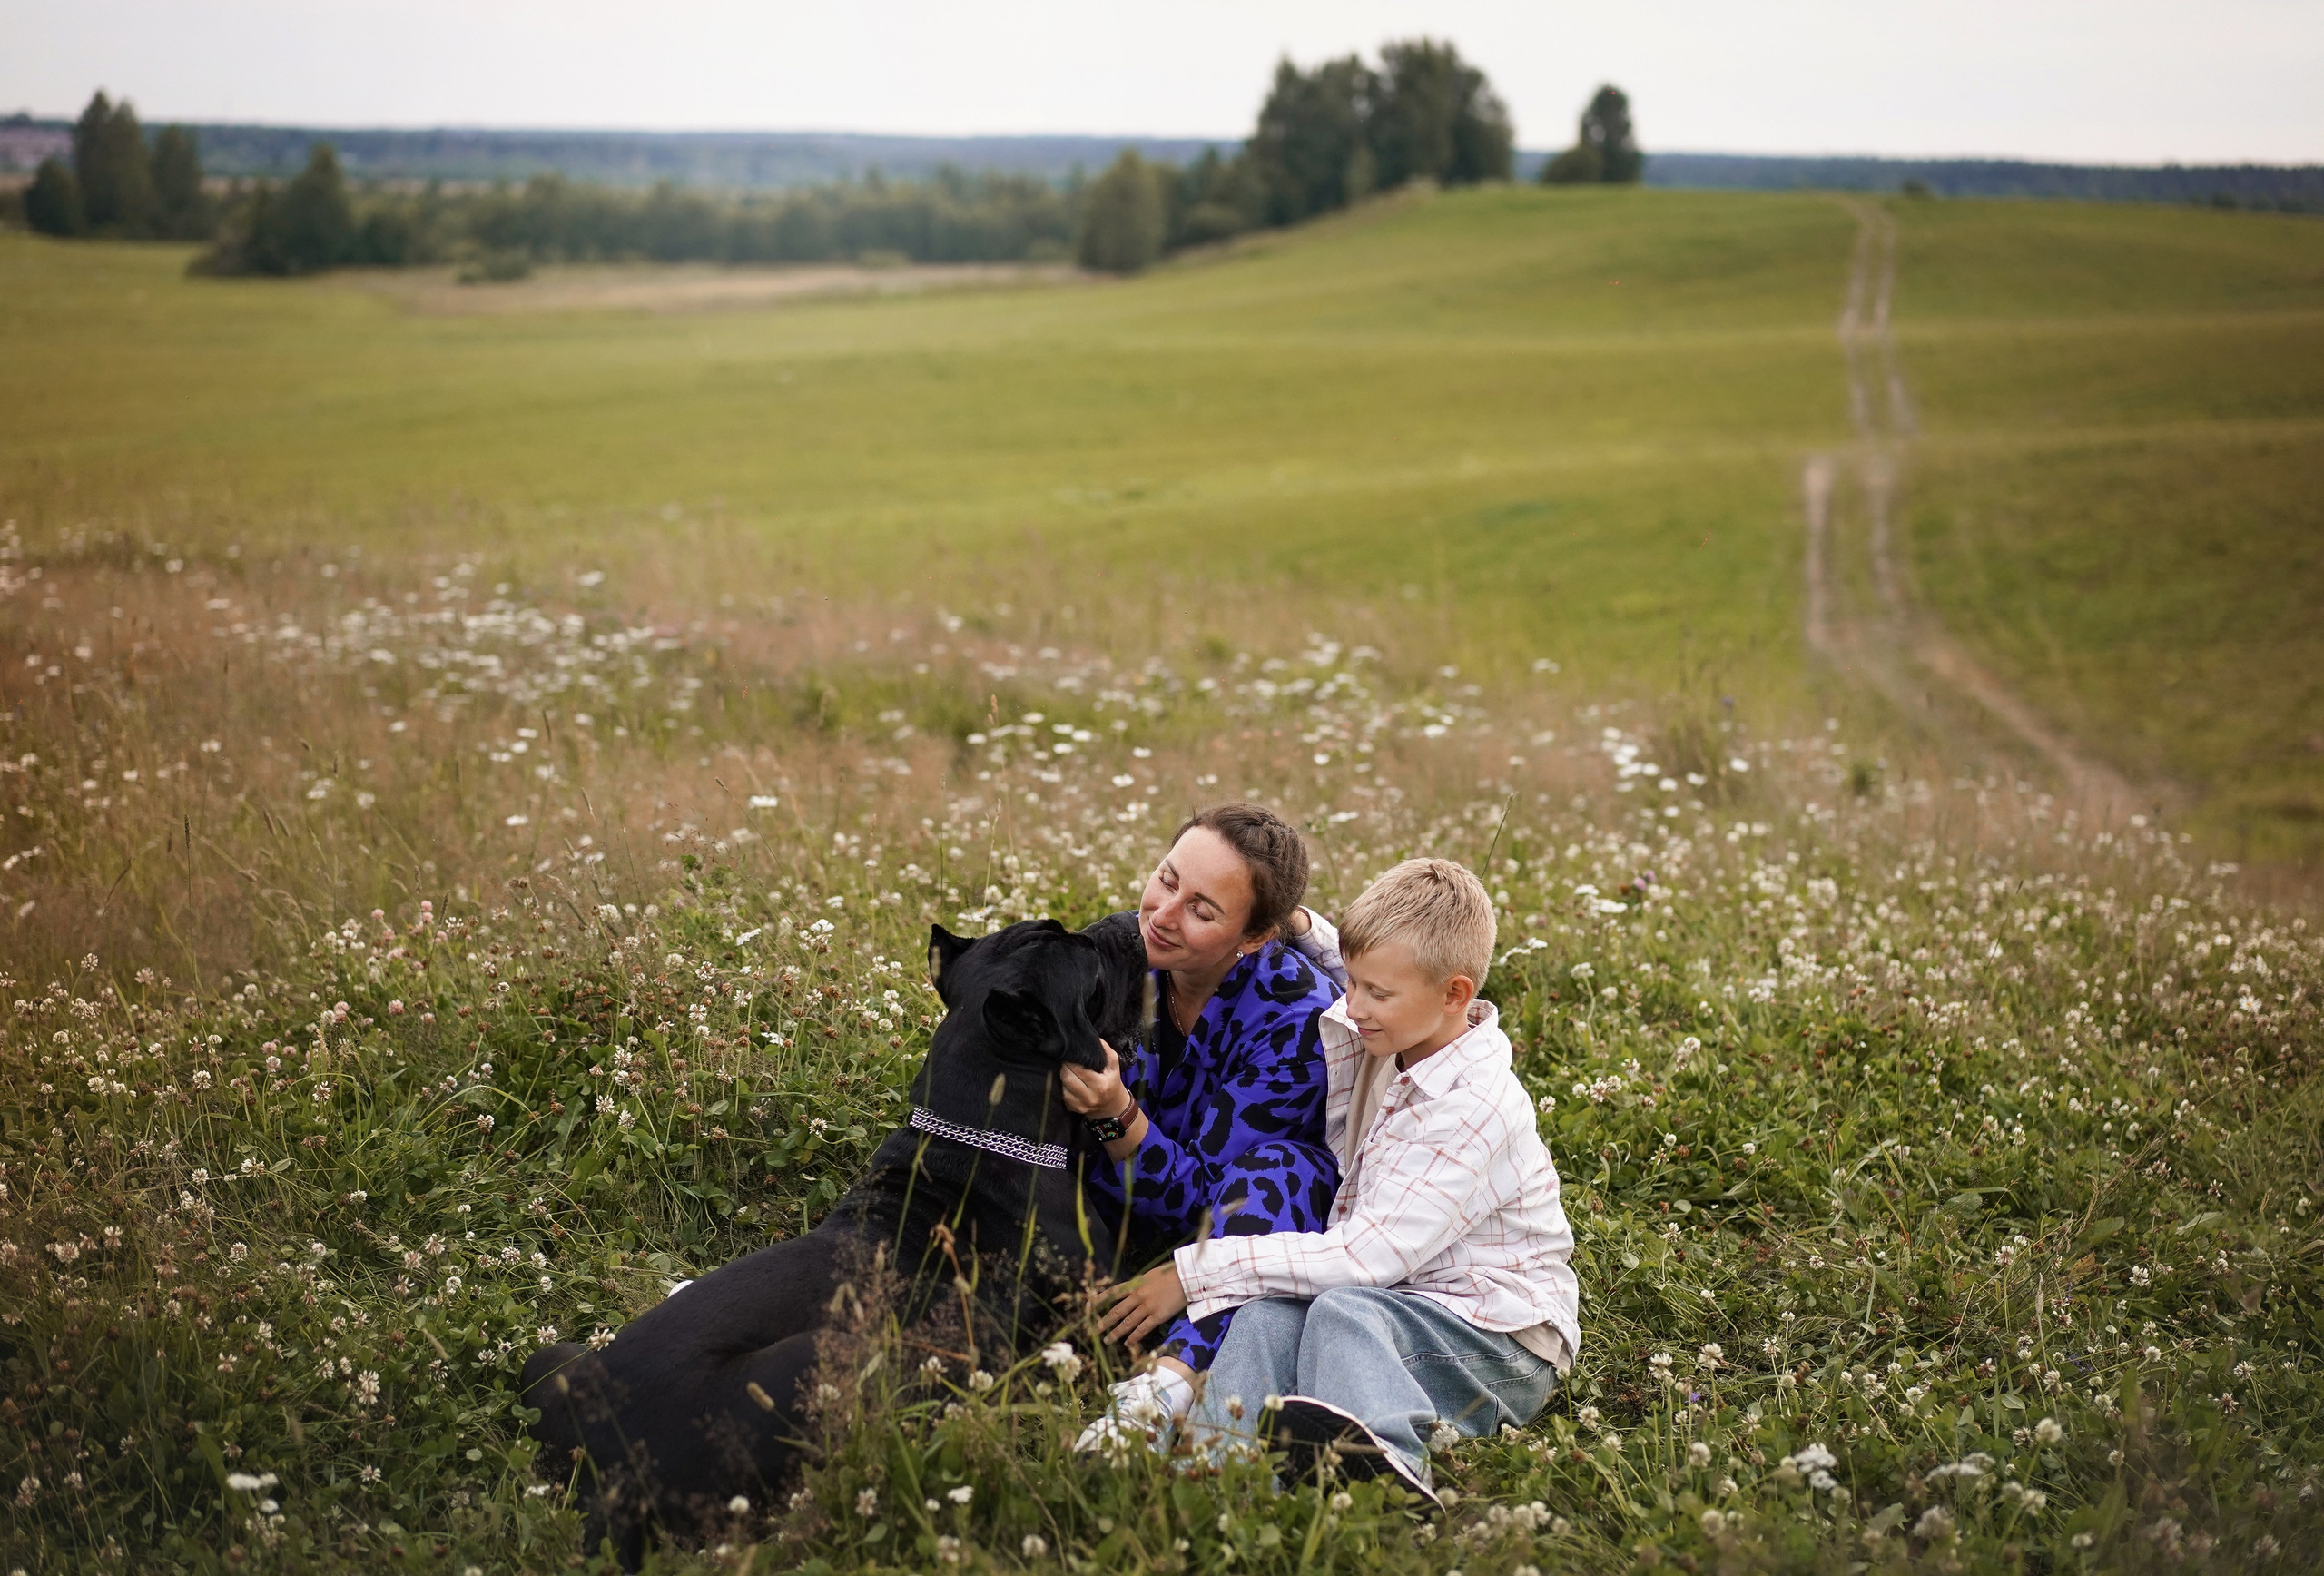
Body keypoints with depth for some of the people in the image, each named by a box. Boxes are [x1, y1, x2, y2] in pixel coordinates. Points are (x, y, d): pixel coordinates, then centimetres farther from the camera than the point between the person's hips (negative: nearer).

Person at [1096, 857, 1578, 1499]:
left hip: (1502, 1343, -7)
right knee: (1268, 1314, -23)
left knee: (1344, 1310, -34)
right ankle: (1209, 1455, -49)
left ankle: (1378, 1454, -61)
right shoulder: (1380, 1050, 6)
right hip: (1397, 1306, 7)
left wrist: (1197, 1272, -23)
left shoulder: (1478, 1106, -20)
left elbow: (1370, 1254, -25)